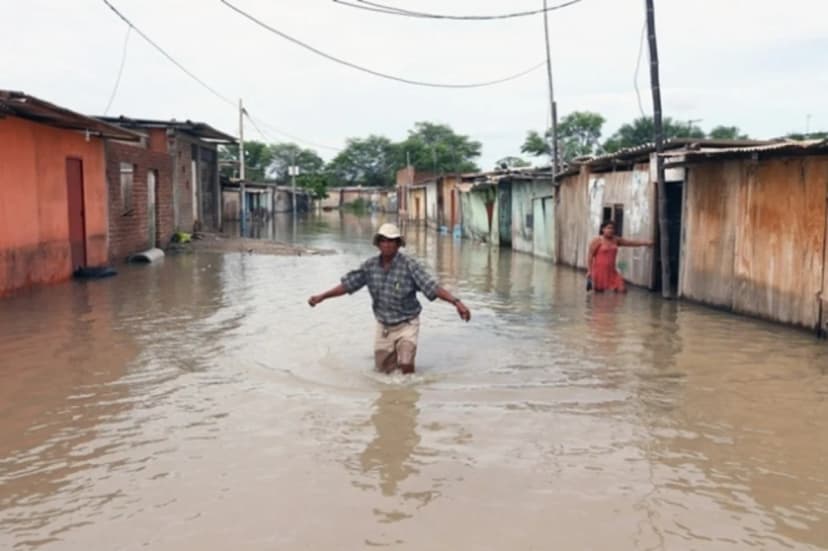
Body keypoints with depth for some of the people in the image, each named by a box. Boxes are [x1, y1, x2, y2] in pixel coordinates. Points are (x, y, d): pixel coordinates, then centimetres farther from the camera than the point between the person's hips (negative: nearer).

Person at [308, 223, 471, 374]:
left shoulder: (410, 265, -20)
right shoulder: (370, 265, -6)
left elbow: (432, 287, -27)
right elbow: (348, 284, 1)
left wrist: (456, 301, -41)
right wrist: (322, 296, -4)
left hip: (406, 325, -4)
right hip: (383, 327, 4)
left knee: (405, 365, -21)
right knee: (384, 370, 13)